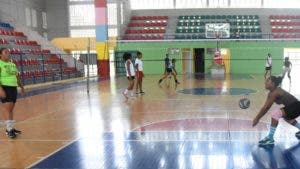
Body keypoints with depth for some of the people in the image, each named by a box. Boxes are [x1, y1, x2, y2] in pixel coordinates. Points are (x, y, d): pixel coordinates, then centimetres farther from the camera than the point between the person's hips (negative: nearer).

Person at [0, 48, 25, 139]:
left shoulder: (12, 64, 16)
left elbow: (16, 76, 24)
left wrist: (21, 86, 23)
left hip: (13, 88, 7)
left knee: (11, 109, 10)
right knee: (7, 108, -9)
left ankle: (10, 128, 17)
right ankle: (9, 129, -6)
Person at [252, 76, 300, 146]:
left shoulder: (275, 92, -20)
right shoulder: (271, 93, 7)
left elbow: (266, 108, -21)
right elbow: (266, 107, 8)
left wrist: (257, 118, -16)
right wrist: (257, 118, 5)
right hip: (292, 107, 11)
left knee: (275, 113, -26)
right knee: (286, 117, 39)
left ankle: (270, 139, -17)